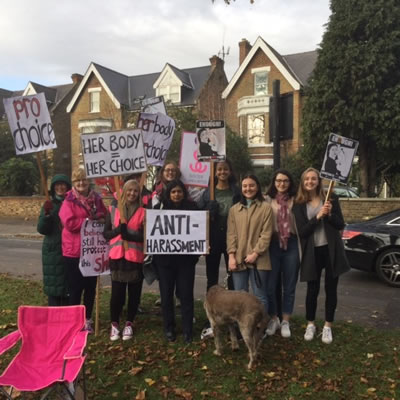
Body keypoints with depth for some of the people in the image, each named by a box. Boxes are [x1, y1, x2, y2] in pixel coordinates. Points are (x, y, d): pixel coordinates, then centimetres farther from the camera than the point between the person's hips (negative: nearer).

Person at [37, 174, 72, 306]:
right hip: (53, 251, 1)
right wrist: (46, 214, -17)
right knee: (53, 285, 2)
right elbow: (42, 229, -1)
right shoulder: (49, 205, 5)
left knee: (69, 286, 3)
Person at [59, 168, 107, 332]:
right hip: (74, 251, -5)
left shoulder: (96, 199, 8)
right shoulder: (69, 201, -7)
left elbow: (106, 217, 13)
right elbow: (69, 223, -18)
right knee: (75, 288, 4)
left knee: (90, 286, 12)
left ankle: (87, 319, 26)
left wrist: (99, 218, -9)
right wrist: (89, 220, -13)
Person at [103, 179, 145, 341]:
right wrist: (117, 230, -13)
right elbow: (105, 233, 5)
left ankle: (129, 324, 25)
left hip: (136, 257, 0)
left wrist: (129, 235, -20)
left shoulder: (142, 211, 2)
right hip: (117, 257, 0)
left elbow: (145, 236, -5)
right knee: (116, 292, 1)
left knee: (134, 293, 8)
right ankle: (114, 324, 20)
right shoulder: (113, 209, 7)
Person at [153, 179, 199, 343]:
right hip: (165, 258, 1)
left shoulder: (192, 207, 3)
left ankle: (187, 330, 14)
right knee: (166, 294, 9)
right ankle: (169, 328, 24)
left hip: (186, 257, 0)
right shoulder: (160, 207, 2)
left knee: (186, 294, 2)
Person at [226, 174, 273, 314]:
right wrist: (231, 255, -4)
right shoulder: (234, 209, 11)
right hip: (238, 259, 3)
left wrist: (255, 253, -11)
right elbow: (231, 234, 6)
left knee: (260, 296, 4)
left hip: (258, 260, -3)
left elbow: (266, 234, -4)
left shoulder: (266, 207, 1)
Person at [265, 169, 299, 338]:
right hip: (273, 245, 0)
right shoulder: (267, 200, 1)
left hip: (291, 245, 1)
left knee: (289, 286, 9)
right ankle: (273, 319, 25)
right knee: (271, 286, 5)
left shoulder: (296, 200, 3)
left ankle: (285, 321, 24)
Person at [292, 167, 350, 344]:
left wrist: (330, 214, -19)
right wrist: (318, 216, -21)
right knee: (312, 290, 8)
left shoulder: (331, 199, -1)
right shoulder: (298, 204, -2)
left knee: (331, 289, 9)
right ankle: (310, 324, 28)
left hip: (331, 250, 1)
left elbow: (341, 225, -1)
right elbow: (301, 232, -10)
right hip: (312, 252, -1)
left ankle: (327, 326, 24)